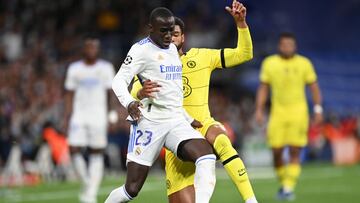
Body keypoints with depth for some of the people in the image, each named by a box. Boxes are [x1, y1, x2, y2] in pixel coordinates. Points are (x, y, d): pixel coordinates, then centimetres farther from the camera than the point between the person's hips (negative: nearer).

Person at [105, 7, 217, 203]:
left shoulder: (173, 49, 19)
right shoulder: (141, 49, -4)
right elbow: (119, 80, -12)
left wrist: (190, 119, 30)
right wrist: (129, 102, -31)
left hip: (176, 121, 6)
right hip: (149, 121, -6)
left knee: (207, 156, -23)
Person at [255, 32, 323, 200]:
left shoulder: (304, 63, 3)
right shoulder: (269, 63, 7)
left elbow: (314, 87, 6)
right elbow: (263, 88, 9)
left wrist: (318, 109, -1)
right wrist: (259, 110, 2)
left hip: (298, 113, -1)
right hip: (278, 112, 1)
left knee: (295, 152, -9)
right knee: (276, 152, -1)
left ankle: (289, 188, -8)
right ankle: (283, 183, 21)